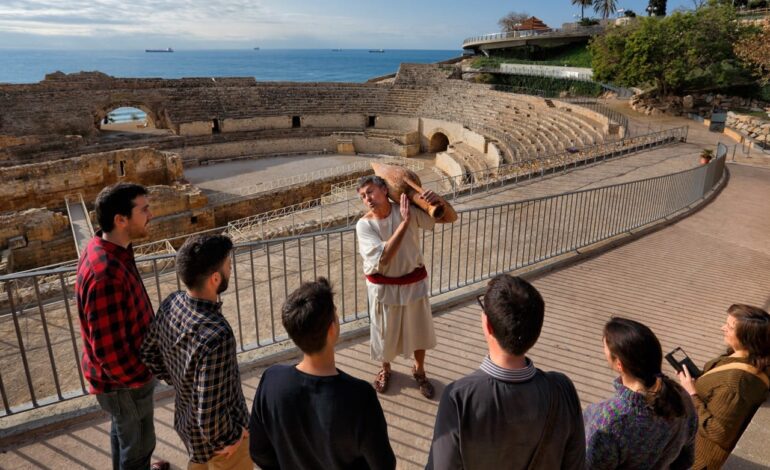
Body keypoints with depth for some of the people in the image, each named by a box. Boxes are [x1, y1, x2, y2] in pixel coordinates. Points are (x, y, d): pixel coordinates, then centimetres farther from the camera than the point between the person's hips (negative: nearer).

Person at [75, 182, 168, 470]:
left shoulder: (107, 250, -4)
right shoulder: (106, 274, -36)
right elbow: (110, 351, -30)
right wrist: (142, 378, -14)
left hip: (123, 374, 9)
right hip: (123, 380, -9)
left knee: (123, 433, 31)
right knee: (138, 443, 15)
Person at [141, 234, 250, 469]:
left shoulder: (171, 303, -15)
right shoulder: (216, 335, -40)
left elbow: (148, 353, 3)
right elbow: (210, 418, -35)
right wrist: (229, 439, -16)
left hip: (186, 420, 7)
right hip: (213, 434, -7)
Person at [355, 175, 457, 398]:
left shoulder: (409, 210, -14)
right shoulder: (364, 225, -18)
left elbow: (450, 218, -12)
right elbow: (383, 257, -30)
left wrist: (440, 200, -35)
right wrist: (404, 223, -33)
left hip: (414, 283, 1)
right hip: (383, 287, -1)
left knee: (419, 329, 18)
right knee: (385, 332, 18)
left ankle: (419, 370, 44)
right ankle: (385, 369, 47)